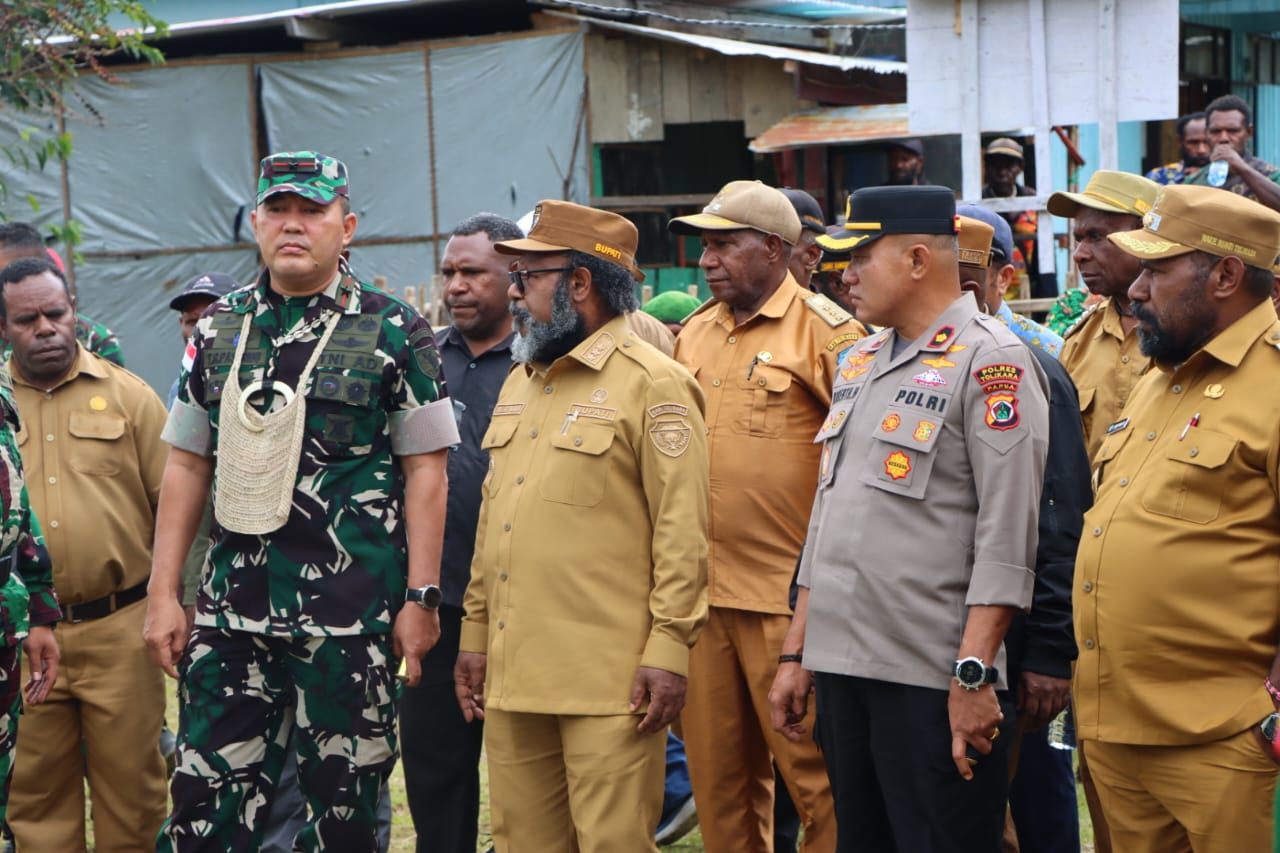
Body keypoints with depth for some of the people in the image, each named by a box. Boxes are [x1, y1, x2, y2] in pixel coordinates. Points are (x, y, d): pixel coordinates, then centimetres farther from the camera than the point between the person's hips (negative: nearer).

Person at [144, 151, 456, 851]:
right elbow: (186, 464, 14)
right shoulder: (218, 329, 11)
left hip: (350, 610, -3)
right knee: (206, 795, 5)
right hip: (231, 606, 4)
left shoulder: (393, 333, -1)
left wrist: (420, 597, -8)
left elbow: (425, 469, -2)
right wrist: (163, 592, 9)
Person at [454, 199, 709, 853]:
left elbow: (682, 529, -11)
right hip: (512, 674, 8)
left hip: (609, 677, -7)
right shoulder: (519, 382, 18)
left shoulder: (652, 384, -7)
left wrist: (669, 647, -16)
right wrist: (475, 632, 18)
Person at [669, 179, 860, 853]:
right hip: (704, 594, 7)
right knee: (717, 774, 14)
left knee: (813, 772, -1)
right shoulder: (695, 333, 14)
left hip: (790, 596, -6)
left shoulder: (824, 330, -6)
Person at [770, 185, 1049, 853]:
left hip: (933, 682, -8)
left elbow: (1006, 539, -14)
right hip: (841, 670, 8)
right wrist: (796, 652, 17)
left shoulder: (990, 361, -9)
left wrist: (973, 675, -18)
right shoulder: (858, 364, 16)